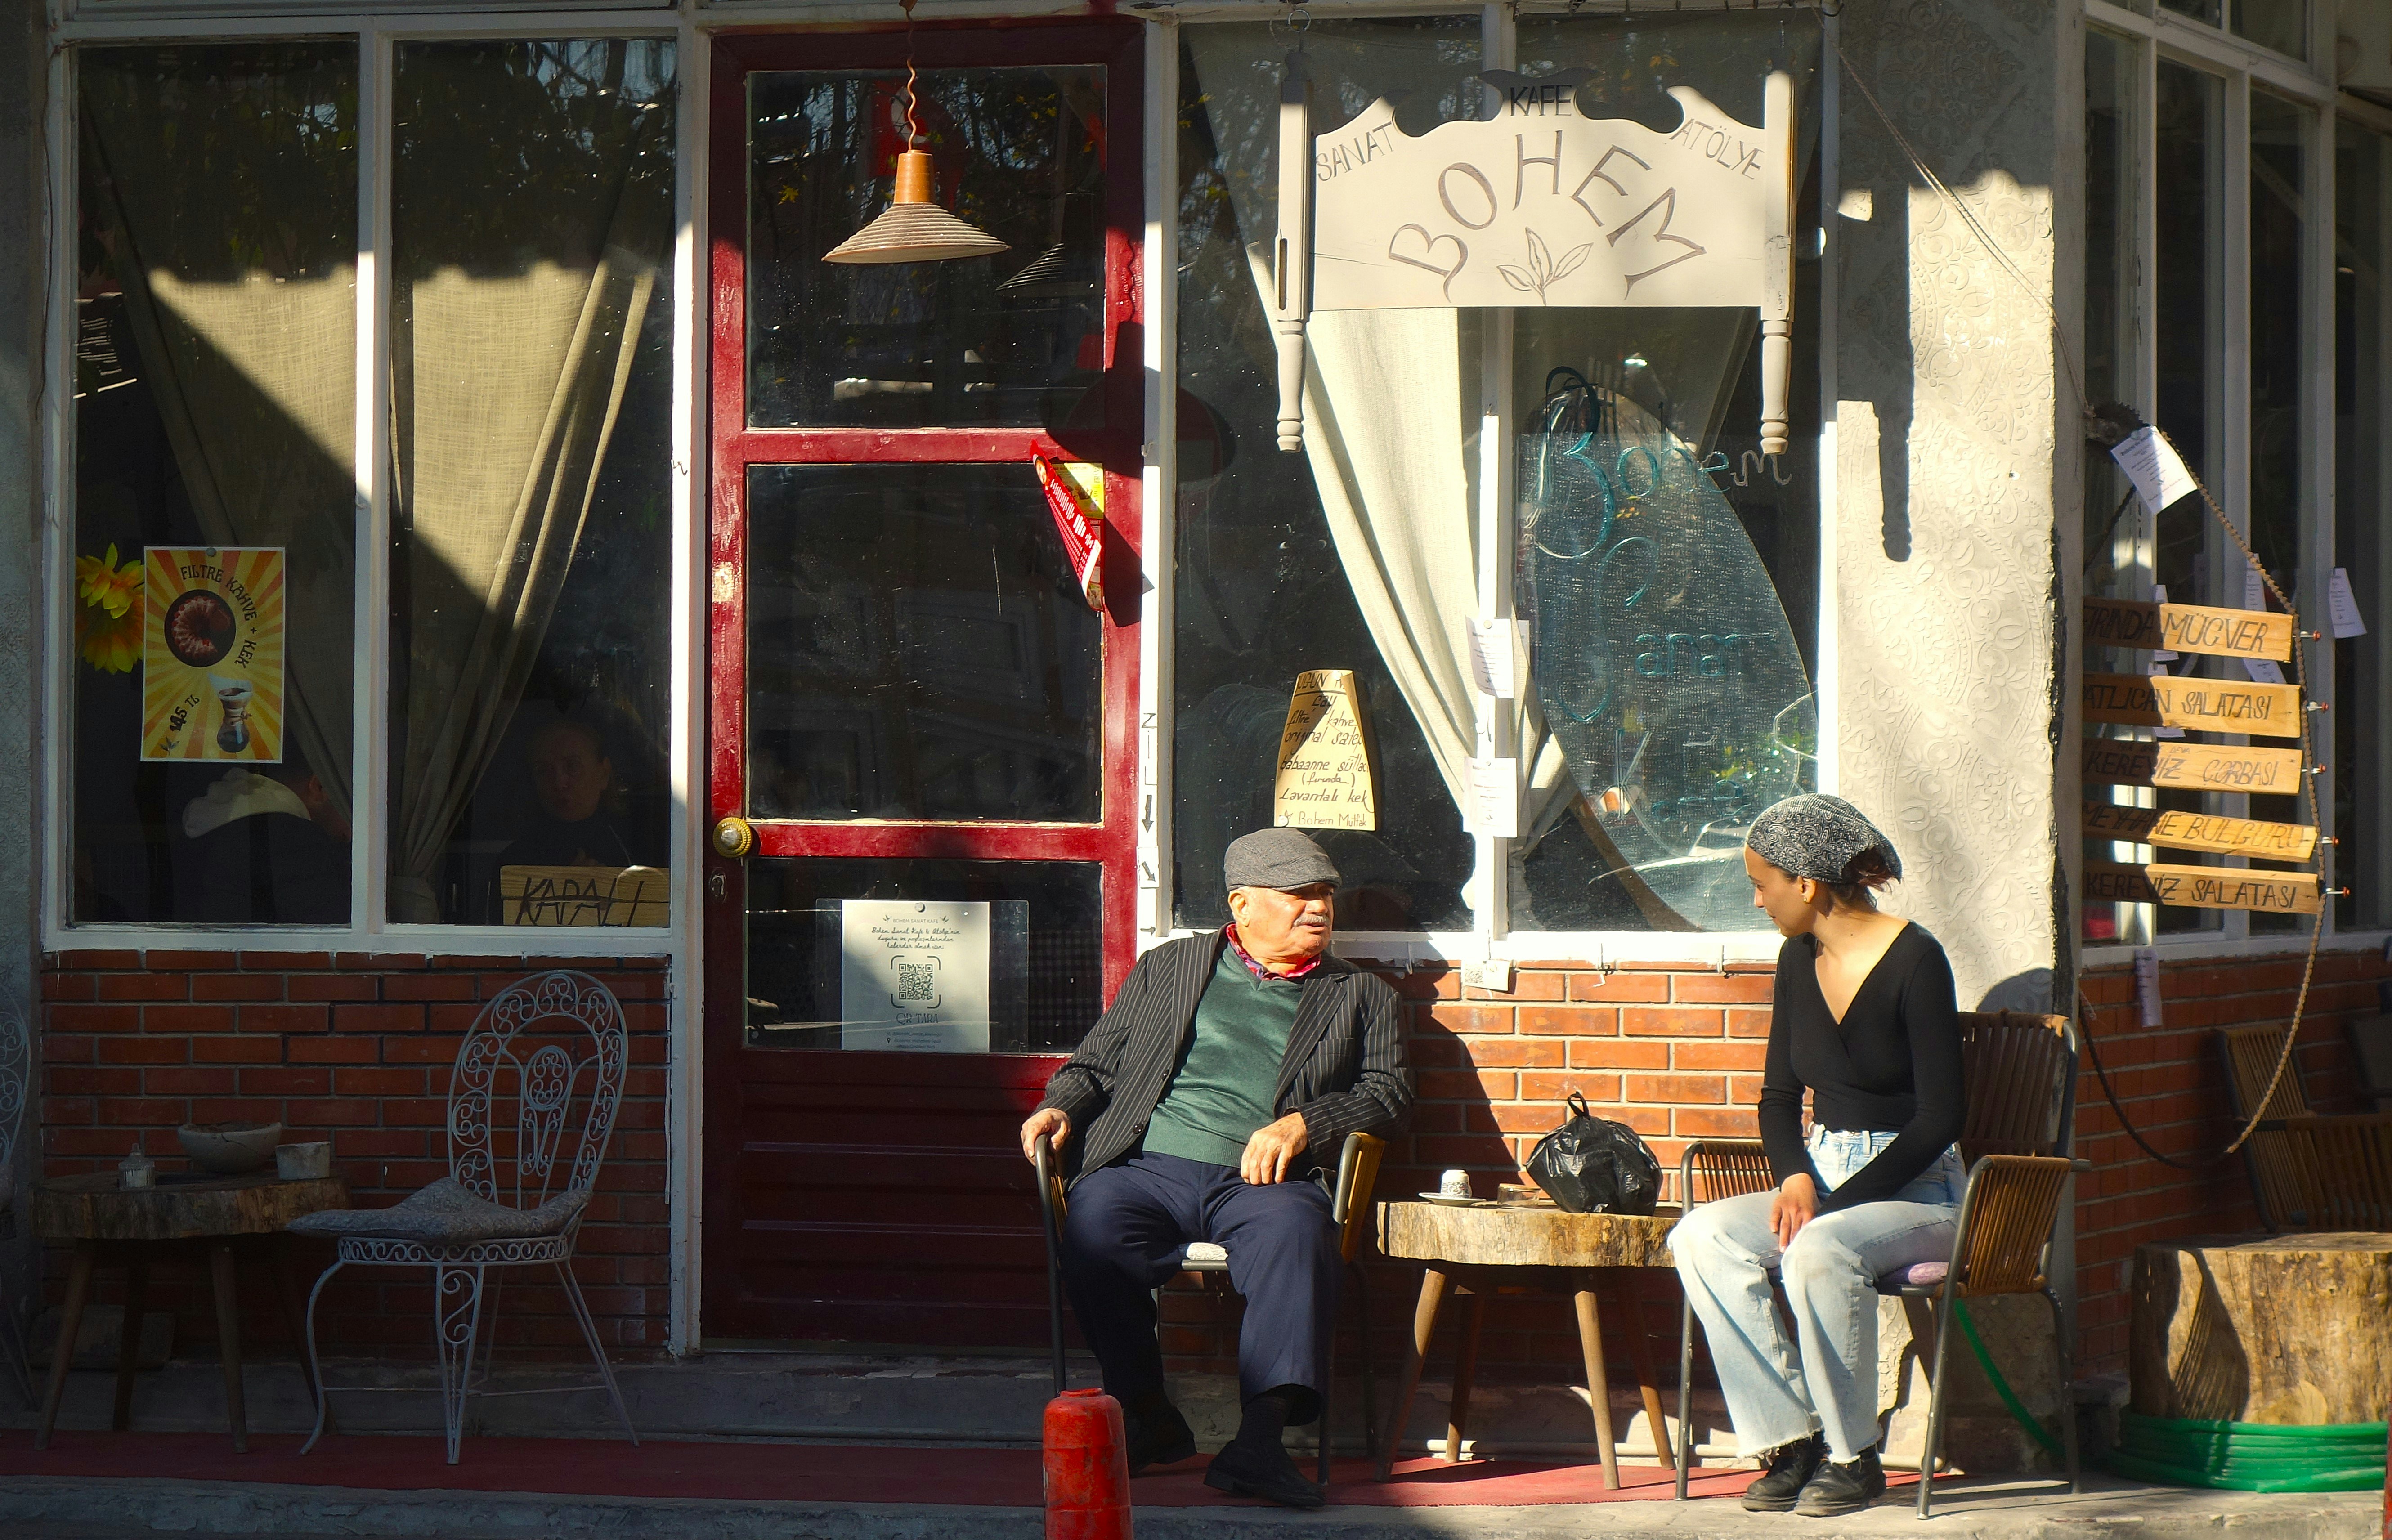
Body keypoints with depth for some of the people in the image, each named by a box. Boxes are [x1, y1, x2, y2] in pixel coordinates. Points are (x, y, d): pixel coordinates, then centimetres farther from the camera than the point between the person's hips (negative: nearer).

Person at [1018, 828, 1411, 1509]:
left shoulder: (1361, 997, 23)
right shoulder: (1168, 967, 25)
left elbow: (1389, 1092, 10)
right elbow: (1096, 1062, 26)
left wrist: (1301, 1124, -8)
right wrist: (1061, 1107, 3)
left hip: (1260, 1180, -1)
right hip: (1150, 1166, 1)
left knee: (1296, 1234, -37)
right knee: (1092, 1226, -33)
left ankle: (1261, 1436, -49)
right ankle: (1149, 1416, -18)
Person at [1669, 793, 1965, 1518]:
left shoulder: (1914, 960, -13)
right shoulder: (1800, 959, 8)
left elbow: (1939, 1117, -15)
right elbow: (1779, 1095, 15)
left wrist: (1835, 1204, -20)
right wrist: (1794, 1178, -7)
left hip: (1916, 1191, -7)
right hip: (1821, 1178, 7)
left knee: (1821, 1253, -37)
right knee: (1702, 1237, -21)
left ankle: (1853, 1457, -20)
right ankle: (1791, 1440, -19)